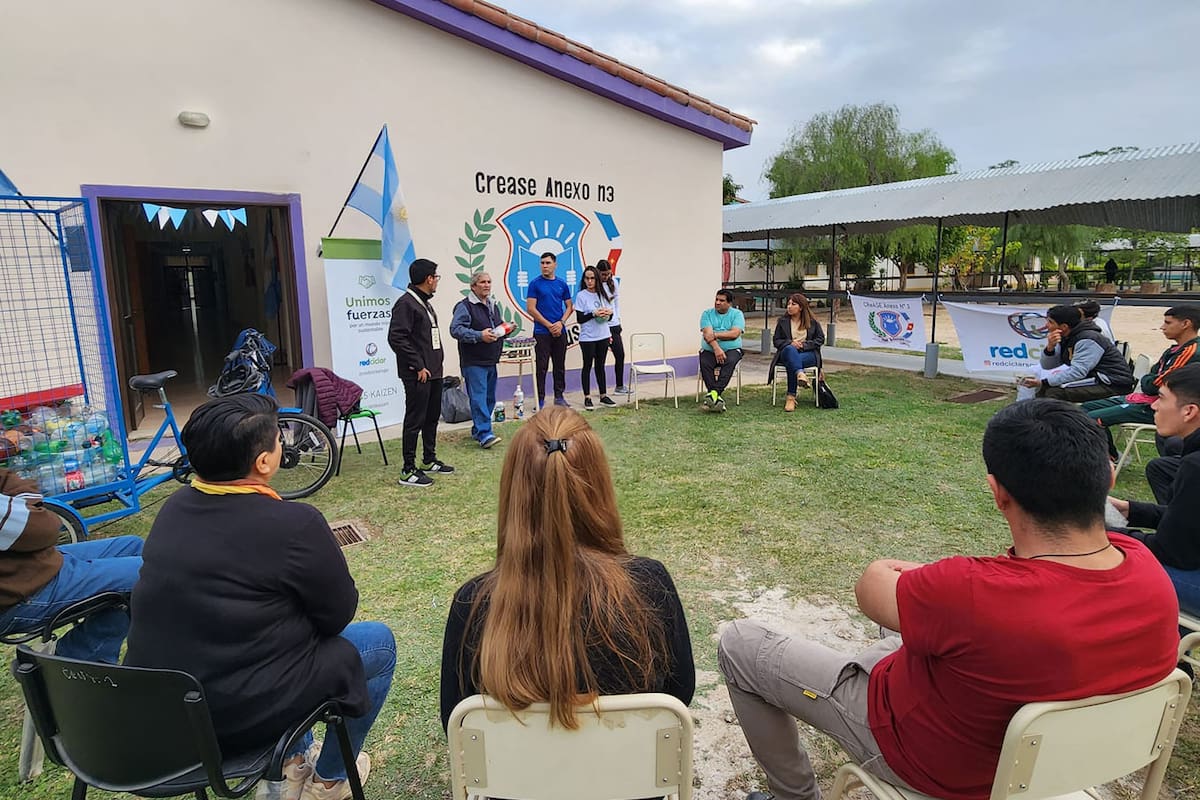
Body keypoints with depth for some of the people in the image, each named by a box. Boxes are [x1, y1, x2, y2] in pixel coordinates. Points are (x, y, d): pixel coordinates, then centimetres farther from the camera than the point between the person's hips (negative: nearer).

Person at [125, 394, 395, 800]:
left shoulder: (175, 506, 1)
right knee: (379, 641, 10)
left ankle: (291, 764, 35)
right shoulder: (294, 524, -22)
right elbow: (338, 612, -8)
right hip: (233, 715, -7)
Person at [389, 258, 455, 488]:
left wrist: (436, 363, 14)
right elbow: (396, 338, -22)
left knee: (432, 417, 17)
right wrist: (418, 366, -20)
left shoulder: (425, 303, 16)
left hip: (433, 372, 10)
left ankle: (429, 460, 31)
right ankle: (408, 471, 3)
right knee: (415, 421, -4)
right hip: (418, 375, -10)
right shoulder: (406, 304, -15)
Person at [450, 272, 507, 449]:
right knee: (479, 397, -12)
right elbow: (455, 329, -19)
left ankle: (478, 430, 24)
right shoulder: (464, 306, -9)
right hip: (474, 362, -9)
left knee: (489, 397, 12)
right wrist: (479, 336, -27)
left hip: (491, 361, 9)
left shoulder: (493, 306, 18)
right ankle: (484, 435, -15)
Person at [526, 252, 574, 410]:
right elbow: (530, 308, -7)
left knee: (560, 366, 9)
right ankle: (540, 399, 5)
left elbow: (569, 306, 11)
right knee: (541, 367, -2)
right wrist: (549, 325, -10)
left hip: (560, 331, 4)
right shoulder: (535, 284, -2)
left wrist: (561, 323, -7)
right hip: (542, 332, -4)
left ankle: (559, 396, 20)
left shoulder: (562, 284, 9)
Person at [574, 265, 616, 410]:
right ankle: (587, 398, 11)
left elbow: (609, 317, 14)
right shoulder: (581, 296, -7)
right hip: (588, 337, -5)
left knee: (600, 366, 13)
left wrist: (609, 313, -8)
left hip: (603, 336, 5)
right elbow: (580, 319, -10)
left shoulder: (602, 294, 8)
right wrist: (594, 314, -21)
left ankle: (603, 396, 20)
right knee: (588, 366, 3)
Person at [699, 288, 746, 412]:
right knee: (704, 364, -30)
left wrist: (715, 335, -14)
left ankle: (715, 392, -41)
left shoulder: (737, 314, 5)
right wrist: (716, 348, -24)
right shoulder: (707, 313, 8)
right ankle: (717, 397, -33)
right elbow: (707, 334, -8)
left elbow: (735, 333, -11)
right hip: (709, 350, 1)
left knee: (730, 362, -34)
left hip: (731, 350, -1)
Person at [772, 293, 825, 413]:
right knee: (790, 349, -39)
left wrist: (804, 345, -7)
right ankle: (800, 374, -61)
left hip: (808, 354, -1)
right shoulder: (782, 321, 13)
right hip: (787, 353, 1)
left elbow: (821, 339, 9)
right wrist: (790, 343, -10)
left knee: (791, 363, -36)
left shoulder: (812, 321, 11)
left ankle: (791, 397, -39)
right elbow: (776, 341, 11)